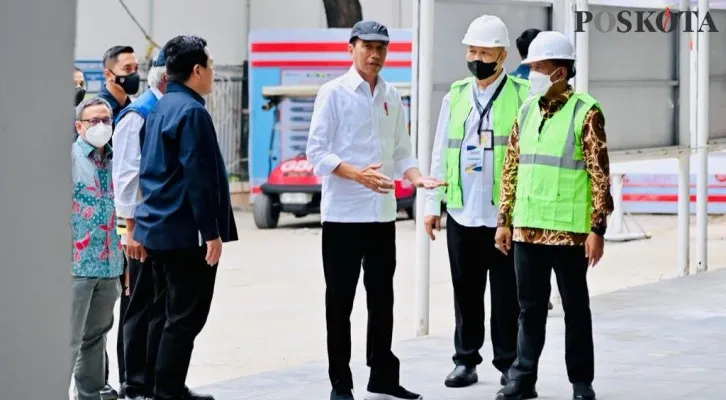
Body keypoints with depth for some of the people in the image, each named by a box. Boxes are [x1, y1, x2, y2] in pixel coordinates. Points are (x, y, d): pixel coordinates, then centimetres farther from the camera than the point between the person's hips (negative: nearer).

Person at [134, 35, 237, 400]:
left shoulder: (159, 110, 14)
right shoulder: (191, 111, -15)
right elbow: (199, 178, -20)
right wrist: (211, 232, -18)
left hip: (159, 228, 10)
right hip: (186, 232, -10)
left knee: (176, 315, 16)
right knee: (186, 318, -5)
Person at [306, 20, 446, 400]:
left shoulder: (392, 96, 9)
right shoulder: (333, 92, -7)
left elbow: (400, 152, 13)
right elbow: (317, 152, -11)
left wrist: (417, 178, -7)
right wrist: (357, 174, -25)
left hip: (383, 212, 5)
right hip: (343, 213, -5)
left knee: (382, 298, 11)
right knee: (340, 301, 2)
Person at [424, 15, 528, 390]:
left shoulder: (522, 96, -2)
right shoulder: (455, 97, 11)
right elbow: (440, 154, 13)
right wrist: (433, 204, 8)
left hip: (505, 214, -4)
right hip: (462, 214, 4)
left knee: (506, 293, 2)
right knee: (466, 291, 10)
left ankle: (509, 363, 11)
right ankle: (466, 360, 19)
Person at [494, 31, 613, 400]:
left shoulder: (585, 113, -8)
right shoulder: (527, 111, 10)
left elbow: (599, 175, -10)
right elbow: (511, 170, 14)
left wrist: (597, 229, -13)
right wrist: (504, 221, 11)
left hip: (568, 231, -5)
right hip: (527, 229, 5)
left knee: (575, 308, 5)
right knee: (530, 308, 10)